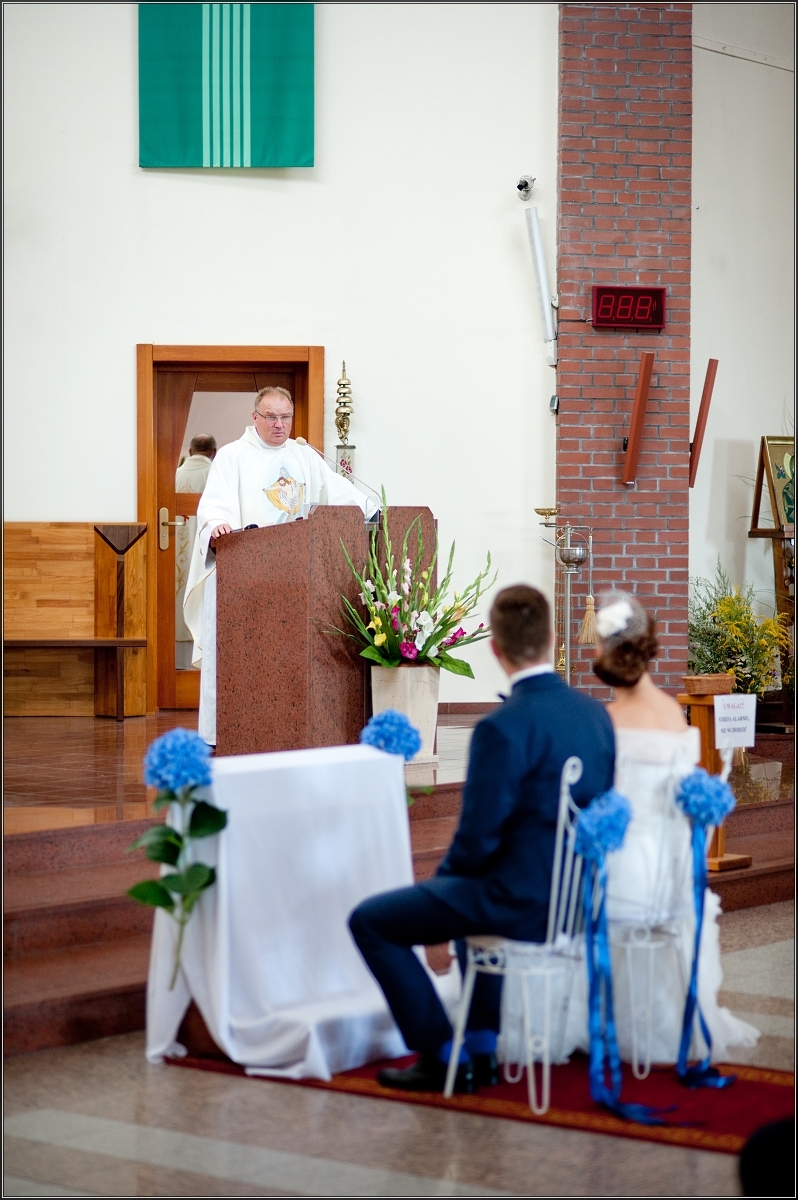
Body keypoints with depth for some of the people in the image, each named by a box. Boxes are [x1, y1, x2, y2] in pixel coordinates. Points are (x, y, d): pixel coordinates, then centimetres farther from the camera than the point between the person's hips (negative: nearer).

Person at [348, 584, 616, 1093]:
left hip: (524, 903, -8)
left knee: (370, 921, 6)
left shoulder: (503, 728, -22)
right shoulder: (595, 713, 2)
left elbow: (477, 839, -19)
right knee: (466, 892, 38)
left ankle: (443, 1058, 12)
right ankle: (481, 1049, 37)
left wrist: (447, 873, 4)